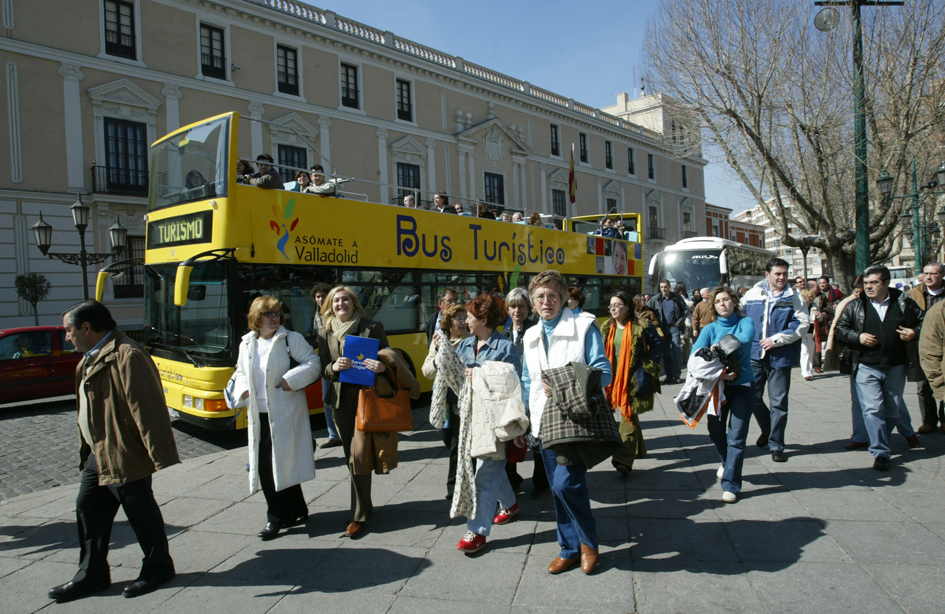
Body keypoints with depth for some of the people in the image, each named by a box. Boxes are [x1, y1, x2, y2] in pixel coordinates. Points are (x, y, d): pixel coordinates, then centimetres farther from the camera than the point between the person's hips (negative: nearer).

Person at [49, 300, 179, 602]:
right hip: (98, 453, 10)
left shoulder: (126, 356, -23)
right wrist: (86, 450, 22)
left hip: (124, 455, -10)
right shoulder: (91, 359, 12)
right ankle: (92, 574, 31)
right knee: (87, 508, 16)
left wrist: (160, 454, -28)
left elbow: (148, 408, -27)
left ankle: (158, 567, 24)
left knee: (140, 512, 5)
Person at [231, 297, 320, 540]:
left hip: (284, 415, -5)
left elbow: (314, 363, -8)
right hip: (258, 416, 6)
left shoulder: (291, 339, -3)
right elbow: (242, 372, 23)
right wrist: (243, 391, 4)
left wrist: (291, 381, -17)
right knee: (263, 466, 7)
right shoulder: (246, 344, 12)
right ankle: (295, 512, 22)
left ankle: (278, 517, 13)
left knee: (282, 464, -3)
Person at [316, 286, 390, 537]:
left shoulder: (373, 328, 0)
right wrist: (334, 367, -13)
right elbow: (323, 370, 9)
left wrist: (382, 366, -21)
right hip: (340, 401, 4)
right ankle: (365, 505, 27)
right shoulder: (325, 334, 10)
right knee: (351, 457, 11)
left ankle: (359, 515, 2)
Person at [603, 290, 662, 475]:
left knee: (628, 417, -10)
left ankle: (623, 460, -14)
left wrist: (647, 366, -6)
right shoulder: (607, 328, 10)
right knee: (630, 416, 17)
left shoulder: (641, 327, -6)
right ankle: (638, 450, 35)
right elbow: (602, 352, 19)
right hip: (615, 380, 6)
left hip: (634, 380, -5)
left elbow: (657, 345, 1)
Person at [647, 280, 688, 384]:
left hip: (675, 327, -2)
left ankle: (676, 375, 1)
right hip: (663, 328, 2)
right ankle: (669, 375, 12)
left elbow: (685, 310, 6)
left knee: (676, 351, -6)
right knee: (666, 353, 6)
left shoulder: (677, 297, 2)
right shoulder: (656, 299, 4)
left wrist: (680, 322, -3)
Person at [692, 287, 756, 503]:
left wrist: (718, 346, -20)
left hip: (742, 385, -3)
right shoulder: (710, 328, 3)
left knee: (736, 436, -5)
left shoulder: (745, 322, 0)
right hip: (718, 385, 3)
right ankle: (727, 462, 40)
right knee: (715, 432, 9)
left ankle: (730, 485, 2)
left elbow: (746, 338, -25)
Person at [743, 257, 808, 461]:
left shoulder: (794, 297, 0)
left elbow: (801, 325, -8)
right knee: (753, 397, 8)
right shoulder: (753, 294, 6)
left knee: (778, 402, 2)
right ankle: (767, 430, 34)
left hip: (780, 357, -2)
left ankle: (776, 445, 15)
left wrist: (776, 340, -14)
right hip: (754, 354, 2)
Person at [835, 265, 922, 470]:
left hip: (896, 367, 2)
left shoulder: (904, 302, 1)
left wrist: (914, 333, -8)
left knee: (893, 409, 15)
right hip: (867, 368, -2)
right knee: (873, 410, -8)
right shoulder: (855, 305, -1)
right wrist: (858, 337, -13)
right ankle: (880, 452, -2)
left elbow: (923, 321, 12)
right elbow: (840, 328, 4)